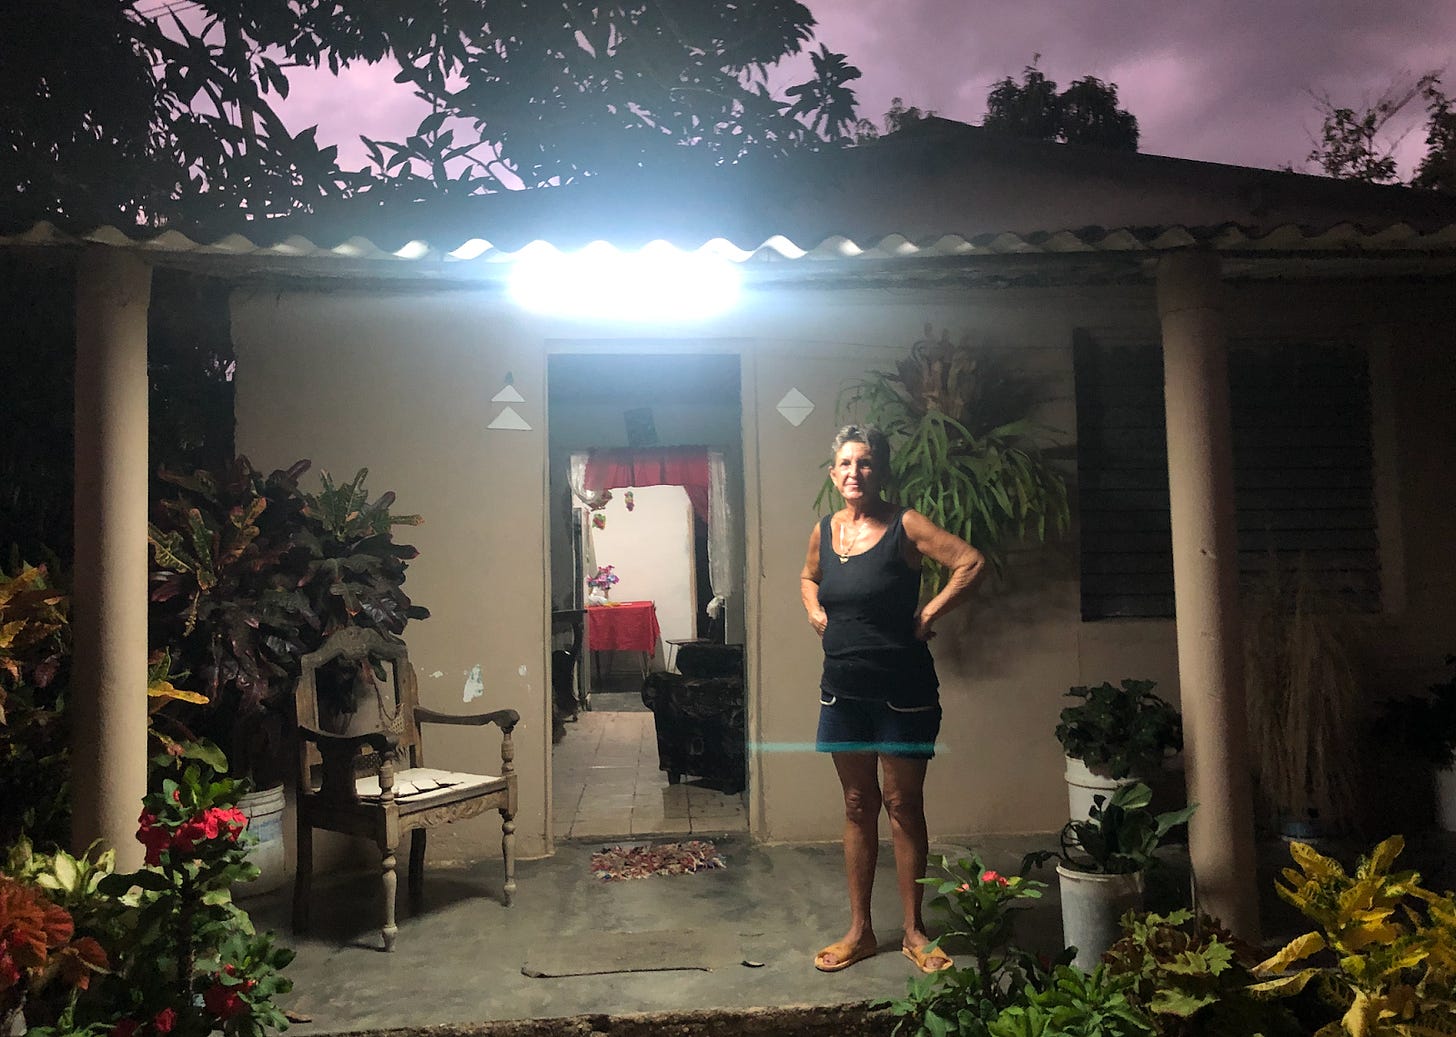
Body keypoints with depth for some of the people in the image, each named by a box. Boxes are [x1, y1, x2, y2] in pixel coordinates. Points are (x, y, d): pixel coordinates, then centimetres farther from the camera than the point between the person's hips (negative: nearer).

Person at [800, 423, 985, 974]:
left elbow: (972, 563, -19)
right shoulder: (824, 530, 5)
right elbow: (809, 576, 25)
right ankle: (859, 931, 24)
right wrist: (815, 612, 7)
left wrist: (928, 614, -18)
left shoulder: (905, 526, -11)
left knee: (903, 805, 5)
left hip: (903, 690, -5)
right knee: (858, 806, 13)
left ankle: (913, 930, 21)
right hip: (843, 689, 5)